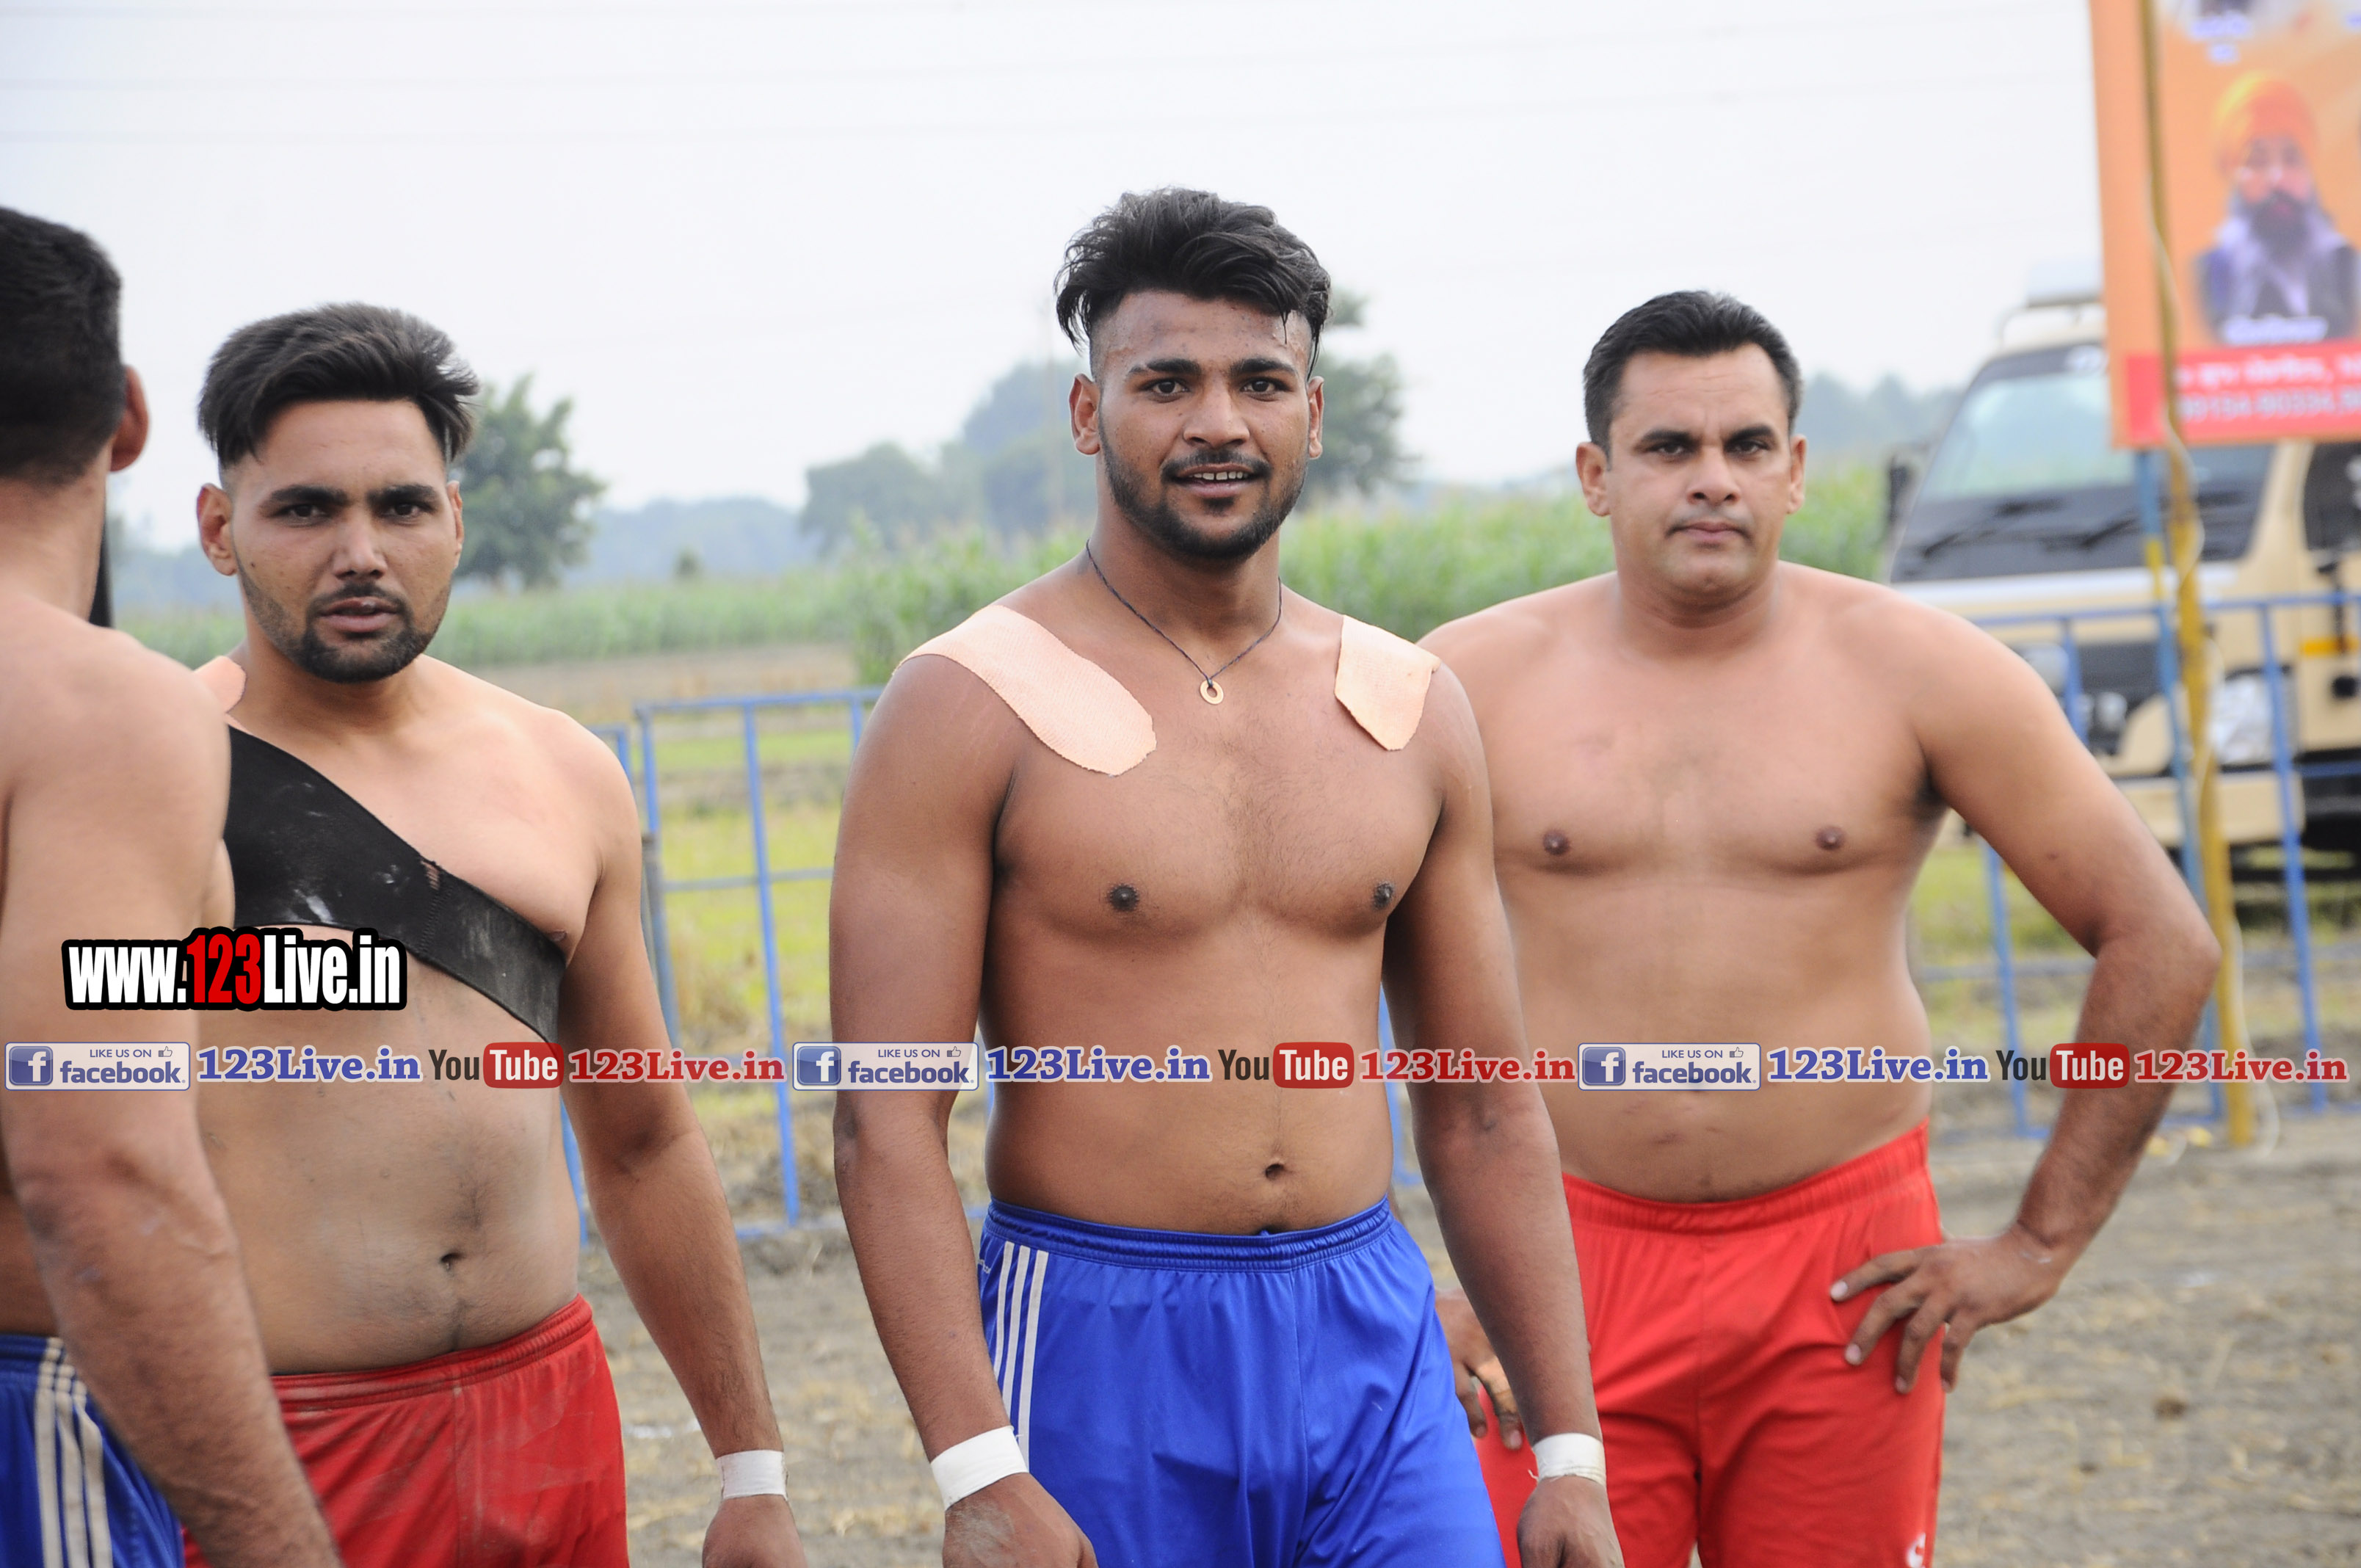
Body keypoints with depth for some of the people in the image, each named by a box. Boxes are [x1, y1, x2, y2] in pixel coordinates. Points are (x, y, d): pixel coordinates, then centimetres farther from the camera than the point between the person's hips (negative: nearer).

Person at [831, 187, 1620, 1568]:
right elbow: (888, 1126, -10)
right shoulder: (970, 706, -6)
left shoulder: (1410, 710, 8)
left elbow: (1486, 1118, 12)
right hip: (1097, 1351, -3)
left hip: (1374, 1346, 4)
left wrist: (1570, 1452, 8)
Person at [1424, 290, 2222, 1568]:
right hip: (1569, 1273, 0)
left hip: (1845, 1285, 0)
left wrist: (2042, 1246, 1)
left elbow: (2161, 945, 3)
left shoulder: (1914, 671, 0)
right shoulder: (1473, 683, 1)